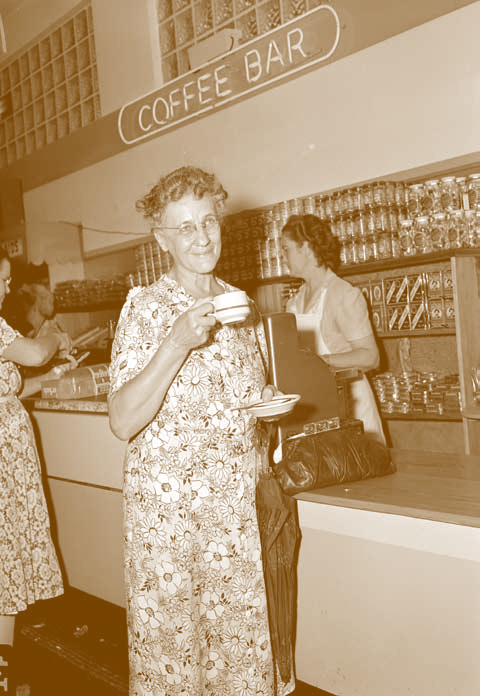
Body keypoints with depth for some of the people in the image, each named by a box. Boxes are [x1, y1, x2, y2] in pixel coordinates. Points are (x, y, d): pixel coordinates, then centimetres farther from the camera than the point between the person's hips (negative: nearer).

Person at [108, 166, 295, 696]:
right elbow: (123, 422, -16)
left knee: (246, 639, 11)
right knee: (169, 648, 9)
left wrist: (270, 402, -2)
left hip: (242, 503, 4)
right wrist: (177, 343, -25)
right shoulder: (144, 308, -7)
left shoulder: (242, 307, 8)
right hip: (167, 507, -3)